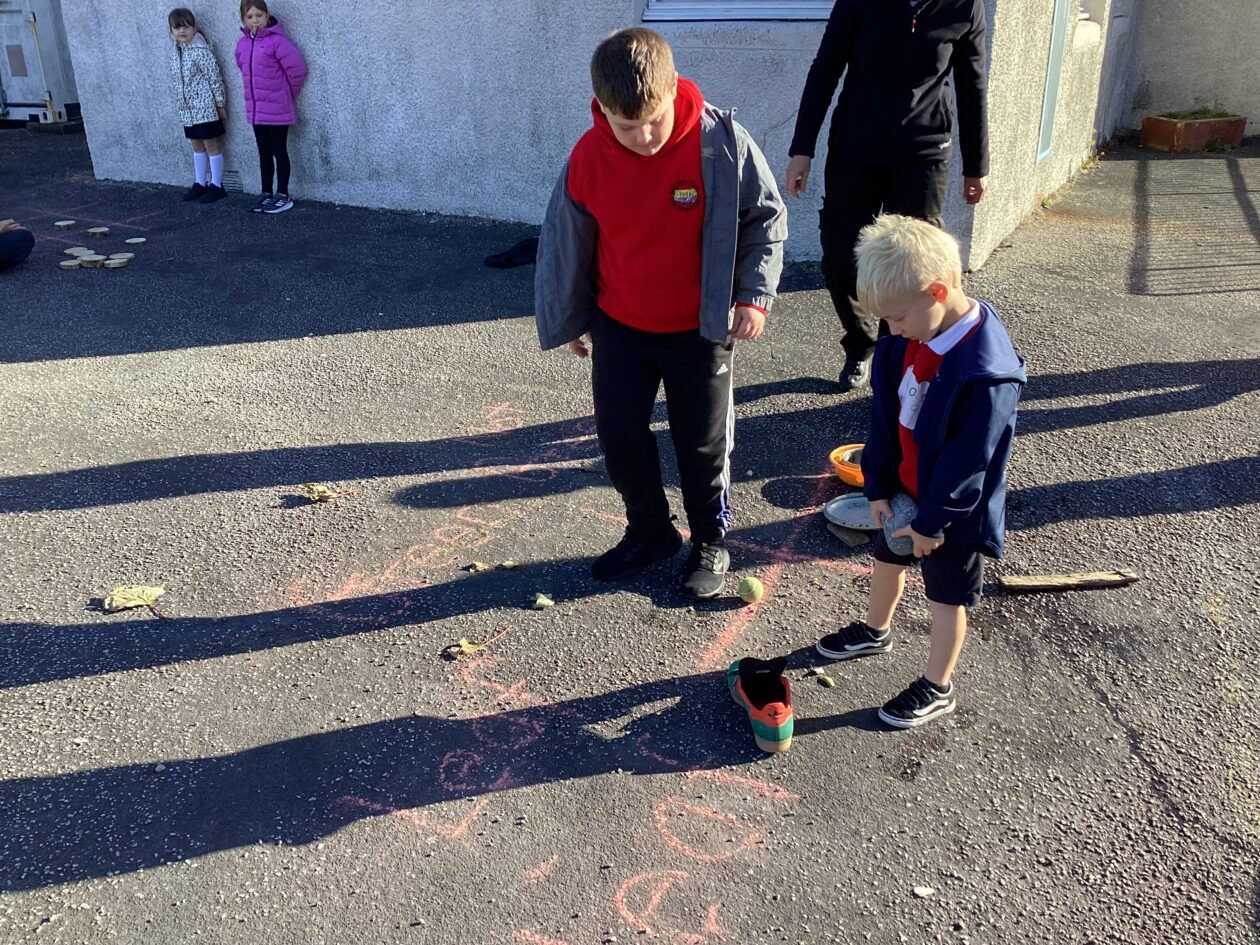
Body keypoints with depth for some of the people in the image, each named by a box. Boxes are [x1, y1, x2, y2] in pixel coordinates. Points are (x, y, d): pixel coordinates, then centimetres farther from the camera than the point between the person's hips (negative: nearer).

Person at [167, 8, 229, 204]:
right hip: (188, 110, 8)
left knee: (211, 145, 0)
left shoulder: (200, 51, -15)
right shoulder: (175, 52, 8)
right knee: (197, 145, 15)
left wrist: (220, 104, -12)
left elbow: (215, 77, -14)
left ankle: (216, 185, 7)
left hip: (205, 108, -8)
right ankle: (200, 183, 25)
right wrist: (181, 104, 17)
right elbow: (178, 79, 16)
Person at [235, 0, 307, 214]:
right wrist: (257, 91, 16)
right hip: (255, 109, 6)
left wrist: (287, 93, -2)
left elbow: (297, 67, -13)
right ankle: (266, 194, 22)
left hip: (277, 109, -6)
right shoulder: (242, 44, 6)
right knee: (264, 153, 13)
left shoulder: (276, 41, -14)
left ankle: (283, 196, 10)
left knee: (279, 152, 2)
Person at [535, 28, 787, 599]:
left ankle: (710, 542, 32)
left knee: (703, 443, 9)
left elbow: (767, 218, -6)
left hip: (700, 328, -2)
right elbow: (567, 244, 1)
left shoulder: (720, 142, -20)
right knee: (619, 435, 10)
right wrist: (571, 319, 11)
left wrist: (754, 294, -13)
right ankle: (649, 533, 33)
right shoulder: (588, 159, -13)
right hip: (619, 327, 3)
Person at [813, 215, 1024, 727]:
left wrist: (932, 521, -19)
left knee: (946, 596, 10)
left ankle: (937, 688, 30)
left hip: (953, 508, -7)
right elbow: (885, 417, 0)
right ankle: (875, 631, 54)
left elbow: (968, 459, -26)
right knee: (887, 559, 27)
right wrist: (878, 487, -1)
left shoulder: (986, 372, -32)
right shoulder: (904, 343, -9)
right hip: (902, 489, 8)